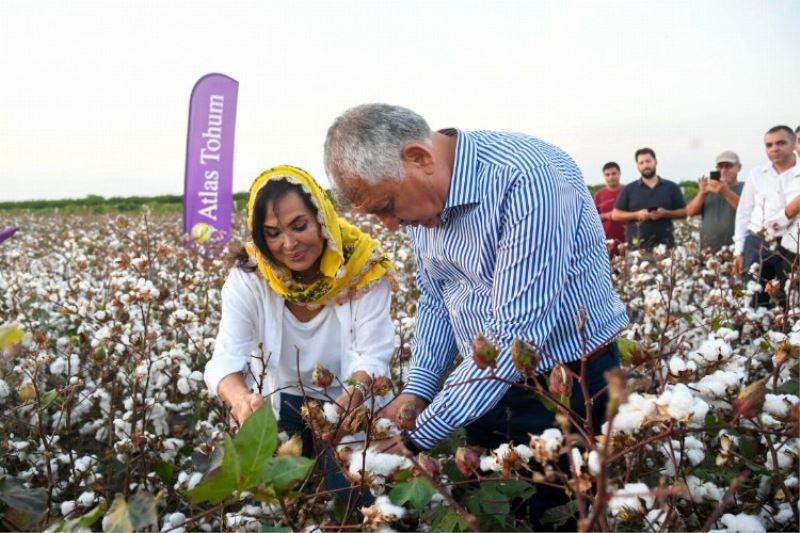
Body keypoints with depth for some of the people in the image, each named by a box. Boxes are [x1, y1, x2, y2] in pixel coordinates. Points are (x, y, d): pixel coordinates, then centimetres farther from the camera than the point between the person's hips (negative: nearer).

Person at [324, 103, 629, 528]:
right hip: (484, 385, 7)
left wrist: (420, 436, -27)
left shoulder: (527, 178, -29)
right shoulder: (422, 194, -2)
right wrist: (414, 391, -3)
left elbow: (517, 333, -31)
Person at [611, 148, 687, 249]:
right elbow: (615, 215, 7)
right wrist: (637, 215, -8)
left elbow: (684, 212, 10)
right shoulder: (629, 189, 9)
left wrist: (665, 213, -8)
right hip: (637, 246, -1)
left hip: (665, 245, 1)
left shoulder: (671, 187, 11)